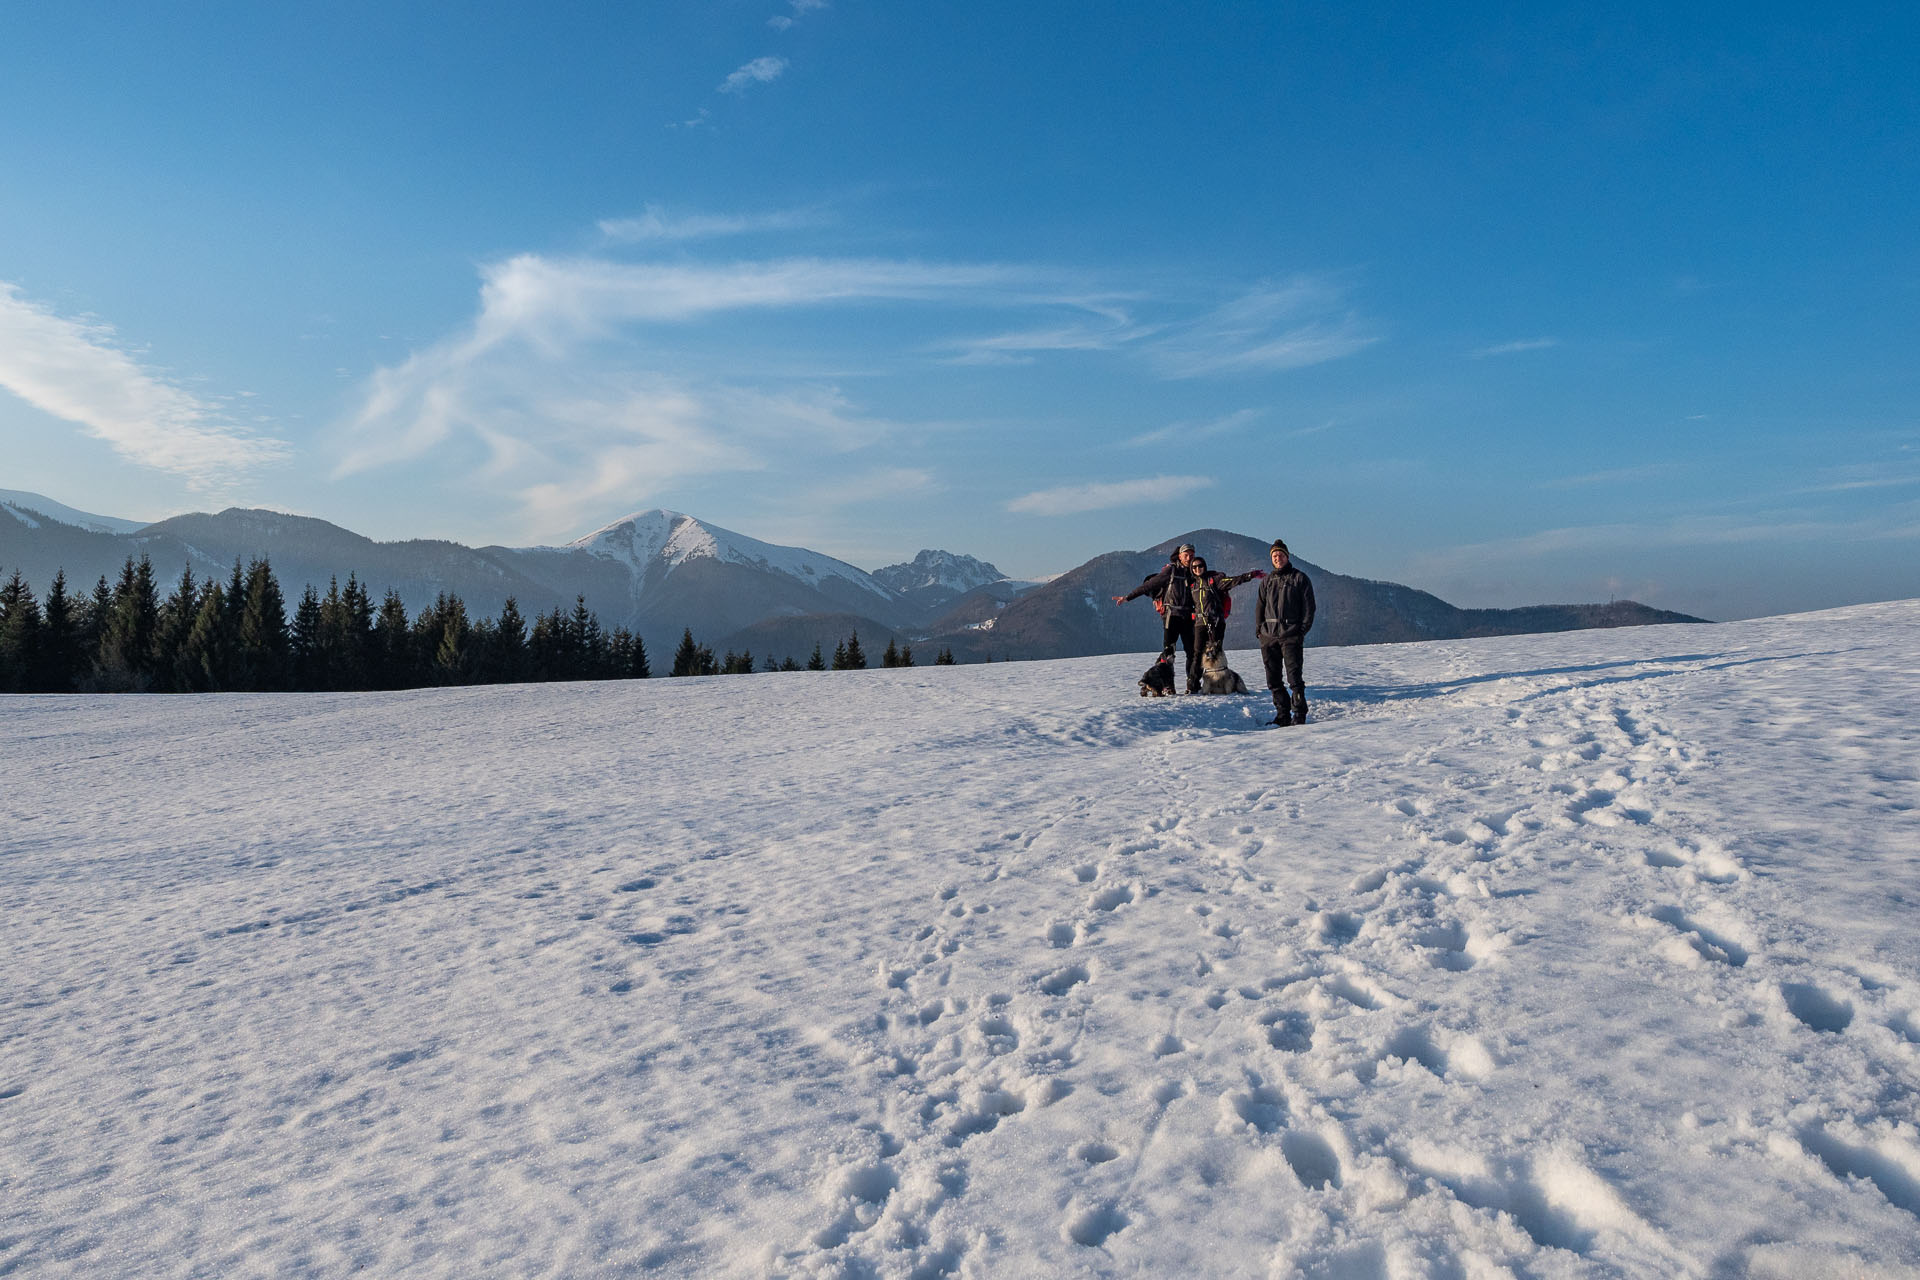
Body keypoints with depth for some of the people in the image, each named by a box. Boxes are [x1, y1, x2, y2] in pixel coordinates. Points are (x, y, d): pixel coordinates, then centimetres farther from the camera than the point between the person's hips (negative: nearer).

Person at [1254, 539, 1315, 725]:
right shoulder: (1267, 581, 16)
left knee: (1294, 677, -9)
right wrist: (1258, 629, 5)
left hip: (1291, 635, -4)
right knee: (1274, 679, 5)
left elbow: (1308, 607, 1)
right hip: (1268, 636, 5)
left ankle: (1299, 715, -3)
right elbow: (1260, 606, 18)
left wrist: (1302, 630, -8)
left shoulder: (1299, 578, 5)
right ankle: (1283, 715, 11)